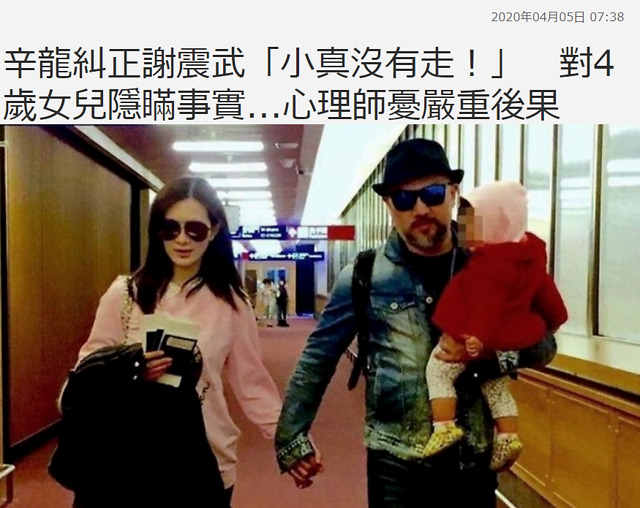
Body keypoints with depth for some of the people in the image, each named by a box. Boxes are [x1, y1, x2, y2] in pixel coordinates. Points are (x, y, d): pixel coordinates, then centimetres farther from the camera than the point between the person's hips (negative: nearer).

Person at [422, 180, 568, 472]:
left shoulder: (489, 262, -24)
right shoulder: (529, 254, 6)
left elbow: (487, 304, -32)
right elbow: (544, 291, 15)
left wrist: (478, 337, -37)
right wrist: (553, 320, 27)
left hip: (473, 339, -9)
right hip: (509, 338, 10)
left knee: (438, 372, 2)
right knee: (496, 387, 24)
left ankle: (445, 426, -7)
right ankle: (508, 437, 22)